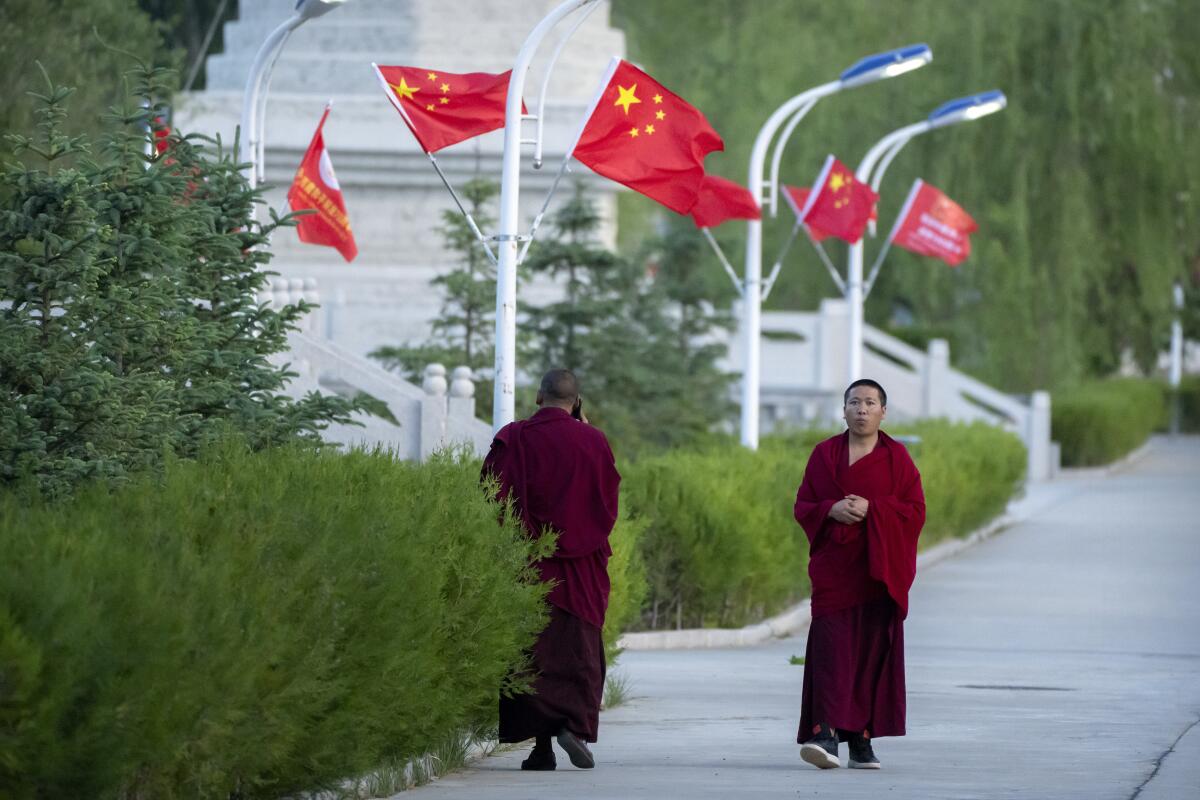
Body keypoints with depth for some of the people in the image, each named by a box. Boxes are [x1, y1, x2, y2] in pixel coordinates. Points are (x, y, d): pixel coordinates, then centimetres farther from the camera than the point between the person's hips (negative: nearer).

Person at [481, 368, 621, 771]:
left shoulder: (513, 439, -5)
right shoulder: (593, 441, -1)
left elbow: (494, 497, -5)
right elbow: (609, 503, 8)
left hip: (527, 564, -1)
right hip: (582, 569, 1)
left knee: (532, 652, 4)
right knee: (577, 652, 9)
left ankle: (541, 745, -3)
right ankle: (575, 722, -13)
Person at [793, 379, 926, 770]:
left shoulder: (896, 457, 5)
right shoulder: (824, 454, 9)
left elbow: (915, 510, 0)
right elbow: (803, 507, 8)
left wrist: (871, 509, -15)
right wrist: (832, 510, -13)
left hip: (878, 569, 0)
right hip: (833, 568, 0)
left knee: (872, 650, -1)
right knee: (831, 647, -12)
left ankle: (862, 739, 6)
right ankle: (826, 735, -22)